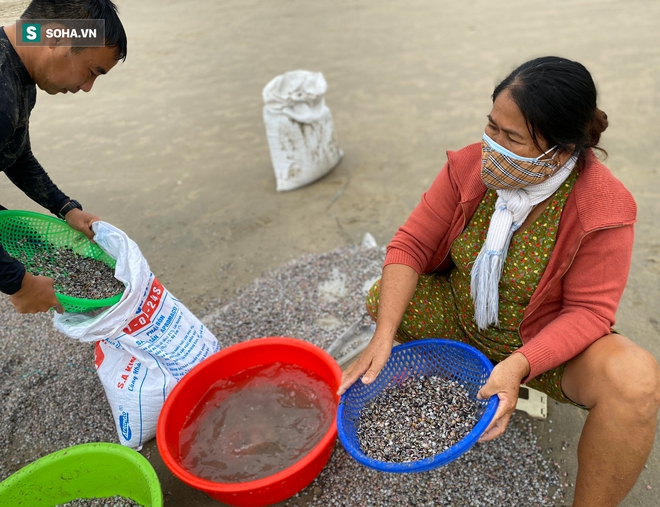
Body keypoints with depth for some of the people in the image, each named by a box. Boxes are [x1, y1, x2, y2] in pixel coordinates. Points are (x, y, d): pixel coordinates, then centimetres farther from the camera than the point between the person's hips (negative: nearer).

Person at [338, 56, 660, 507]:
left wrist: (518, 366, -37)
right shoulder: (471, 166, -16)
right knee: (381, 300, -15)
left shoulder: (604, 209, -24)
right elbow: (412, 244, -15)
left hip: (547, 341, -3)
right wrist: (383, 337, -26)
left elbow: (587, 312, -20)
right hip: (460, 314, 4)